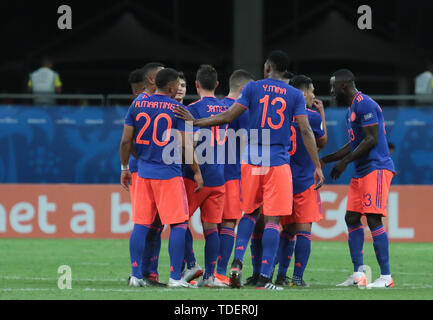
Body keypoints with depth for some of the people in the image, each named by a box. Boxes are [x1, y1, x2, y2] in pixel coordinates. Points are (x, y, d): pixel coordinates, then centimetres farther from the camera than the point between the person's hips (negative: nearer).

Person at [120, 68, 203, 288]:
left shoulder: (137, 105, 5)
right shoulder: (177, 109, -6)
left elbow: (126, 141, 5)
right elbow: (185, 146, -7)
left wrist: (125, 168, 16)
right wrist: (196, 172, 2)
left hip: (144, 173, 4)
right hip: (169, 174, -4)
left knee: (141, 225, 8)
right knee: (179, 224, 1)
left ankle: (136, 274, 5)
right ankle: (175, 277, -3)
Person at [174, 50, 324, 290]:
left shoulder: (253, 88, 4)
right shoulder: (295, 95, 5)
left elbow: (229, 116, -3)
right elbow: (305, 131, -2)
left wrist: (195, 122, 6)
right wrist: (317, 167, -1)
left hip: (252, 161, 1)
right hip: (279, 162, -1)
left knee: (249, 212, 17)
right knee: (273, 219, 0)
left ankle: (237, 262, -2)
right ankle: (264, 277, -6)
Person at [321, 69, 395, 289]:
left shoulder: (364, 105, -13)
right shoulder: (351, 109, 20)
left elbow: (371, 140, -19)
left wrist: (344, 162, -17)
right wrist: (326, 160, 25)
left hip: (376, 168, -11)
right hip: (361, 172, 11)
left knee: (373, 219, -13)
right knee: (351, 218, 7)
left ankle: (386, 276, -12)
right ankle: (358, 274, 9)